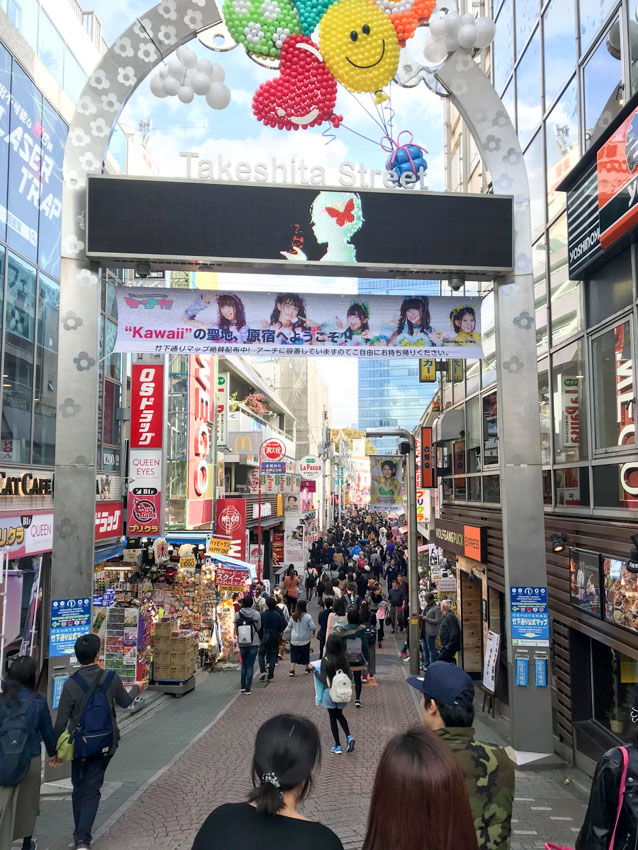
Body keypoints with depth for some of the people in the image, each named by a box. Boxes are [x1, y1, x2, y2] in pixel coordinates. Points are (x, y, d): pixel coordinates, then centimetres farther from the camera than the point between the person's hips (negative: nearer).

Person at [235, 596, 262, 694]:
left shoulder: (237, 615, -5)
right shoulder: (256, 614, -9)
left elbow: (236, 630, 3)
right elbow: (259, 628, 1)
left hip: (241, 643, 2)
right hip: (253, 643, -2)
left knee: (244, 664, 19)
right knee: (250, 666, 4)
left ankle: (242, 687, 21)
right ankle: (248, 689, 2)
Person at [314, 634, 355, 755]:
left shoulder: (326, 660, -17)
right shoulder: (344, 658, -6)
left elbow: (323, 680, -16)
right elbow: (350, 676, -3)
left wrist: (316, 673, -1)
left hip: (330, 692, -4)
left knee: (333, 718, 10)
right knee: (339, 714, 24)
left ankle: (337, 746, 16)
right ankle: (349, 736, 4)